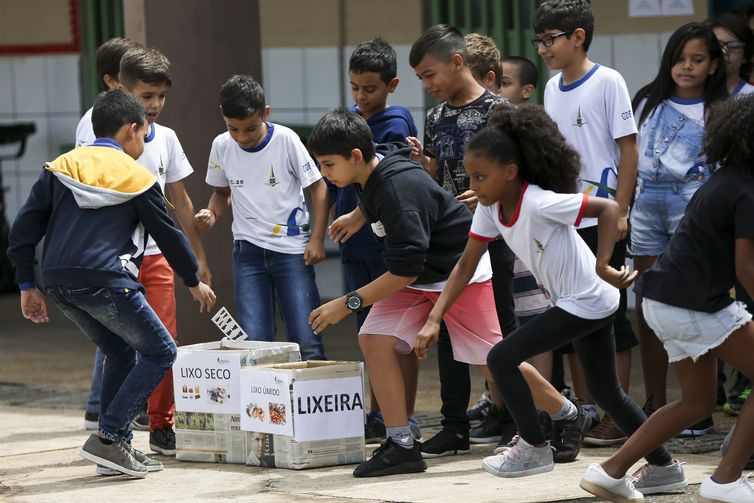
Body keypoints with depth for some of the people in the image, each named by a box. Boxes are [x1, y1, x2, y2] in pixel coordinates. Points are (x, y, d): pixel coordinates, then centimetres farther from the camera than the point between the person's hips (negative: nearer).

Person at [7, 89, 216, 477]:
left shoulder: (59, 169, 17)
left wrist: (27, 285, 17)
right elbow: (168, 234, 13)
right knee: (159, 352, 7)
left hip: (59, 284, 6)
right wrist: (194, 282, 27)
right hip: (105, 281, -6)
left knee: (121, 354, 23)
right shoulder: (136, 178, 5)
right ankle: (108, 437, -4)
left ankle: (119, 446, 20)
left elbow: (24, 228, 12)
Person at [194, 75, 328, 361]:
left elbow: (318, 187, -2)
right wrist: (212, 214, -4)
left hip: (292, 248, -3)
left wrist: (317, 240, -8)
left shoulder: (286, 140, -10)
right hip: (248, 250, 3)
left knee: (307, 342, -8)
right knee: (254, 342, -5)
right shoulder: (222, 146, 0)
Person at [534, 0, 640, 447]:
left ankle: (617, 418, 2)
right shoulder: (553, 89, 12)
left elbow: (628, 148, -9)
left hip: (601, 221, -7)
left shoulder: (607, 82, -8)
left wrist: (620, 211, -15)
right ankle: (586, 411, 18)